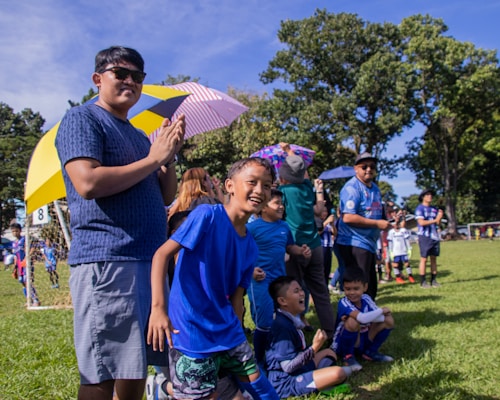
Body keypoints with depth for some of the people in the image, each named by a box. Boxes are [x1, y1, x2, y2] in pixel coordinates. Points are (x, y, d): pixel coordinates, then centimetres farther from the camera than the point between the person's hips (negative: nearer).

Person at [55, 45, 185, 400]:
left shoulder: (139, 136, 22)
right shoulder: (82, 119, -1)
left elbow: (165, 197, 20)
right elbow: (88, 183, -19)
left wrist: (170, 156, 3)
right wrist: (152, 158, -10)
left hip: (150, 260, 8)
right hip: (106, 261, -8)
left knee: (136, 370, 15)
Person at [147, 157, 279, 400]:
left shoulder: (250, 247, 5)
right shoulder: (207, 215, -14)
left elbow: (236, 297, 10)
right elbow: (162, 254, -19)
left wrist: (237, 337, 9)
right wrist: (158, 307, -29)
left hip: (227, 332, 7)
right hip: (192, 332, -7)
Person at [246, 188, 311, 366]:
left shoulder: (284, 226, 8)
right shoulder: (252, 227, -12)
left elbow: (289, 246, 19)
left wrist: (301, 251, -1)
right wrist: (250, 270, -24)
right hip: (261, 280, -7)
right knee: (264, 323, -2)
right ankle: (258, 360, 17)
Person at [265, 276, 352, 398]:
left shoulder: (291, 320, 8)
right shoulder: (283, 326, -23)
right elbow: (288, 366, -24)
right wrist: (314, 348, -24)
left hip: (296, 371, 11)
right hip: (286, 382, -11)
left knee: (329, 353, 24)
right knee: (338, 373, -26)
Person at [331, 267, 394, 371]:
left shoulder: (366, 299, -5)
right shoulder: (343, 303, -24)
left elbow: (380, 318, -15)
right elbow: (362, 318, -38)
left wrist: (367, 317, -29)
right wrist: (381, 310, -23)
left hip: (364, 341, 6)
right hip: (343, 345, -6)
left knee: (388, 320, -7)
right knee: (353, 321, -36)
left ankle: (370, 352, 8)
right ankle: (348, 356, -10)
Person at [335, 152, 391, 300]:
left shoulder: (375, 188, 15)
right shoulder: (352, 187, -14)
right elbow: (348, 217, -25)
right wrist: (378, 224, -21)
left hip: (369, 244, 10)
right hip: (354, 244, -10)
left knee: (371, 288, 18)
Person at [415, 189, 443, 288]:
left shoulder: (434, 209, 16)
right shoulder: (420, 208, -3)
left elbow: (438, 223, 14)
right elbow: (421, 222, -14)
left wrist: (439, 217, -6)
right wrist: (435, 220, -11)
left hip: (435, 236, 7)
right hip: (425, 236, -6)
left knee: (434, 258, 8)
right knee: (424, 259, -5)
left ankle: (433, 280, 14)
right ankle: (423, 282, -2)